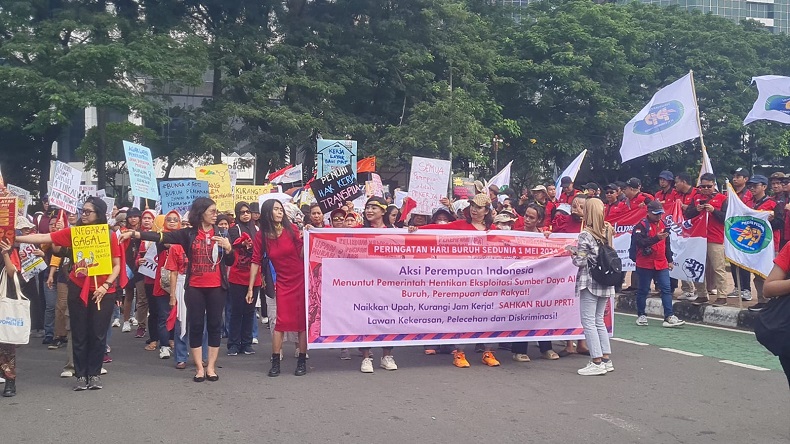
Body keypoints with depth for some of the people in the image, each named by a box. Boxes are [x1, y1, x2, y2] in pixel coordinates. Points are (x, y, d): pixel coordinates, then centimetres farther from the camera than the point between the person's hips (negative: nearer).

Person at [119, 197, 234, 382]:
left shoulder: (221, 234, 5)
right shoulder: (188, 234, 1)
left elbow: (230, 262, 8)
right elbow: (162, 236, -9)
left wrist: (228, 248, -12)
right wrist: (134, 234, -18)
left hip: (216, 287, 1)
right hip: (195, 288, -1)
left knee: (214, 325, 4)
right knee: (196, 326, 2)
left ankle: (211, 367, 11)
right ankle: (199, 368, 10)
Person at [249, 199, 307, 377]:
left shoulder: (291, 229, -5)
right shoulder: (261, 236, -2)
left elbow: (302, 255, -4)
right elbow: (256, 262, 0)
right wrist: (250, 288, 0)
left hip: (301, 280, 0)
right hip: (283, 282, 0)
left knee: (303, 320, 2)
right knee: (281, 321, -5)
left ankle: (302, 361, 12)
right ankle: (275, 362, 6)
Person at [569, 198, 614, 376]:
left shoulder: (585, 235, -13)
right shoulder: (607, 231, 7)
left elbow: (580, 261, -15)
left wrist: (573, 253, 4)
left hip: (589, 282, -7)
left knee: (588, 321, -1)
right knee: (599, 320, 15)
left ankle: (597, 362, -2)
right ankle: (606, 359, 17)